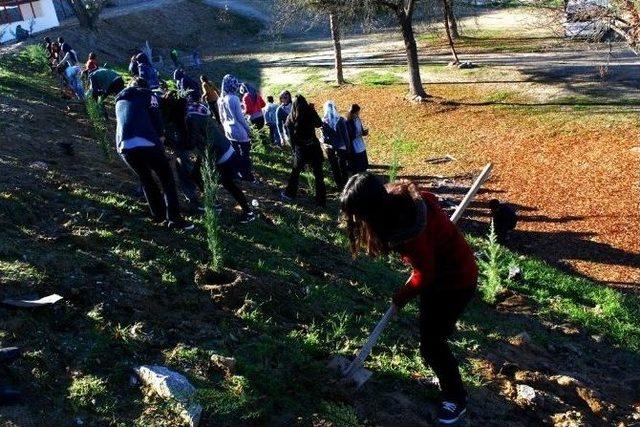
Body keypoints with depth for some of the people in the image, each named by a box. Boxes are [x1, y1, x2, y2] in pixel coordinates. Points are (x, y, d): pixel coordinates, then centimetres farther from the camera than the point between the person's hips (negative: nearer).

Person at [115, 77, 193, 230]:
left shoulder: (120, 99, 31)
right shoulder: (147, 95, 14)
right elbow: (156, 117, 3)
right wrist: (161, 135, 14)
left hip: (124, 146, 5)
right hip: (146, 142, -5)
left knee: (146, 179, 24)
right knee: (166, 178, 2)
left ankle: (158, 215, 22)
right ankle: (174, 218, -7)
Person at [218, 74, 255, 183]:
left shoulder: (220, 99, 1)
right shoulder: (234, 98, -22)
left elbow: (221, 118, 10)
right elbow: (240, 117, -18)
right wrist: (248, 129, -7)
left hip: (229, 132, 7)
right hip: (240, 131, -7)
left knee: (235, 153, 17)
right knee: (245, 155, 5)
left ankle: (242, 174, 27)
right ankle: (249, 177, 12)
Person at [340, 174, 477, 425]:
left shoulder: (409, 230, -38)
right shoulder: (396, 200, -14)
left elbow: (425, 274, -25)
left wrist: (402, 296, -8)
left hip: (456, 279, -8)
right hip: (436, 270, 8)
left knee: (430, 343, -1)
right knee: (431, 331, 21)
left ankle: (456, 399, 20)